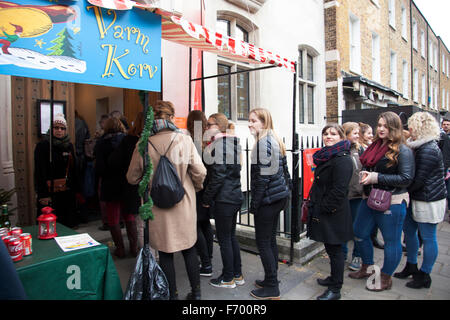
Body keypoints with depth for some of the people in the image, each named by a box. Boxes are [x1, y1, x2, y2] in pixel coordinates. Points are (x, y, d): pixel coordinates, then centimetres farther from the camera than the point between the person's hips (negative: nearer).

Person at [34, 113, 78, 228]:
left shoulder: (69, 145, 12)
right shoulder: (43, 145, -6)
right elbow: (40, 172, -11)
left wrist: (76, 189, 12)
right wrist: (43, 195, -16)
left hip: (67, 193, 5)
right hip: (50, 194, -5)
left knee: (68, 225, 10)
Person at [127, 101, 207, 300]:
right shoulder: (184, 141, -11)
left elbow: (132, 178, 1)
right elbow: (200, 172, -10)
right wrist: (196, 187, 10)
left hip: (158, 207, 0)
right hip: (184, 205, 1)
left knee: (165, 252, 14)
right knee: (189, 249, 17)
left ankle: (172, 294, 27)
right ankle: (196, 292, 29)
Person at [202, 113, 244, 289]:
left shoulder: (219, 145, -16)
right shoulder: (232, 143, 12)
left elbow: (217, 176, -21)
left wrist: (206, 199, -12)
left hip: (223, 200, -9)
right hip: (235, 196, 9)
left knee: (224, 239, 4)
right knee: (231, 236, 18)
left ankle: (228, 278, 18)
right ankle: (237, 275, 29)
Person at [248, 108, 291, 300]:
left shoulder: (264, 141, -16)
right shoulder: (275, 139, 14)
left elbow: (262, 175, -20)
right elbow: (283, 170, 17)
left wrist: (254, 203, -15)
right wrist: (287, 192, 21)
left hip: (267, 198, -10)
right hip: (279, 196, 10)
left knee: (263, 242, 0)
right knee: (270, 239, 18)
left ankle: (272, 288, 11)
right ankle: (271, 280, 30)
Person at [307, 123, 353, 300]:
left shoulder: (342, 159, -17)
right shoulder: (327, 156, 14)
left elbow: (339, 190, -23)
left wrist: (324, 208, -17)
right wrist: (314, 204, 17)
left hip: (333, 213, -9)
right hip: (322, 210, 9)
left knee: (334, 249, 2)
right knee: (331, 247, 20)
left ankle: (335, 289, 15)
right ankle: (334, 278, 36)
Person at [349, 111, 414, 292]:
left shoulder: (403, 151, -11)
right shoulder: (374, 146, 9)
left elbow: (406, 178, -18)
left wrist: (377, 177, -20)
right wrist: (365, 174, -3)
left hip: (391, 202, -8)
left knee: (391, 241, 7)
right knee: (360, 234, 17)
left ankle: (386, 279, 26)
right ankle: (367, 268, 38)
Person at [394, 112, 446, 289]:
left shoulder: (429, 150, -21)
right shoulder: (421, 146, 11)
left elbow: (418, 180, -22)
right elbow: (412, 174, 14)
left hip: (428, 201, -10)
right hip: (417, 198, 10)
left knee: (427, 237, 4)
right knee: (409, 231, 17)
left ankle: (424, 276, 19)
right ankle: (411, 266, 33)